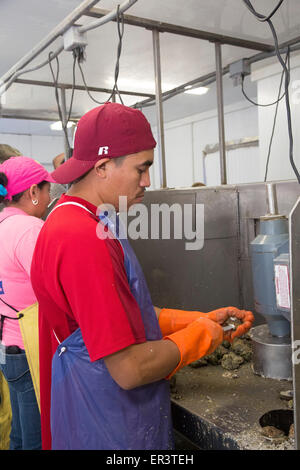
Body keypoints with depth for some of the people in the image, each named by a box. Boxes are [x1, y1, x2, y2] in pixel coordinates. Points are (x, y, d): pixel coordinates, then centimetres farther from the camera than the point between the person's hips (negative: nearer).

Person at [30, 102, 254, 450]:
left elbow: (132, 314, 9)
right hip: (108, 434, -9)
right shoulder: (83, 239, -28)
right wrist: (200, 335, -12)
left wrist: (204, 320, 3)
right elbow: (131, 369, -28)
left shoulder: (69, 222, 5)